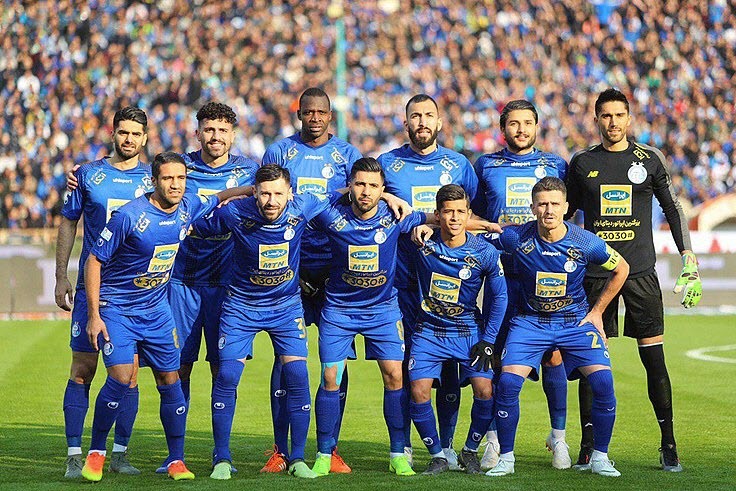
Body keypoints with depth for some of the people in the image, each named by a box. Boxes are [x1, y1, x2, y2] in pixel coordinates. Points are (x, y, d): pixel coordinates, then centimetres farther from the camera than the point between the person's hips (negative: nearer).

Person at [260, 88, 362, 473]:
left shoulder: (347, 154, 9)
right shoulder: (279, 151, 9)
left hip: (335, 268, 0)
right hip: (289, 268, 0)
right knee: (286, 357, -3)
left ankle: (330, 449, 8)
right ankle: (280, 451, 2)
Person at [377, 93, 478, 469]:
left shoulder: (458, 165, 9)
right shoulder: (387, 164, 6)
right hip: (402, 280, -1)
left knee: (448, 365, 0)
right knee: (403, 365, -2)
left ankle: (446, 446, 8)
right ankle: (402, 447, 6)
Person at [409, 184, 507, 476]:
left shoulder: (485, 253, -10)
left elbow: (498, 297, 2)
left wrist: (487, 341, -1)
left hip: (468, 332, 0)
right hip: (429, 331, 0)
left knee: (485, 391, -14)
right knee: (419, 391, -16)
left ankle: (470, 451, 11)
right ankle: (438, 456, 3)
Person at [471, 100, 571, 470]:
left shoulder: (556, 166, 11)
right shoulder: (486, 165, 11)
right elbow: (474, 215, 17)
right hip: (501, 273, 0)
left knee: (553, 355, -2)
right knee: (494, 354, -1)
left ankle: (558, 436, 10)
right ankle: (494, 439, 7)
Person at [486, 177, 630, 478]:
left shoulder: (585, 243, -13)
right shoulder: (516, 238, -14)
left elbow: (620, 269, 5)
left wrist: (597, 311, 5)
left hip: (576, 320, 0)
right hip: (531, 321, 0)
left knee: (603, 381, -18)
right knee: (507, 382, -19)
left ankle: (600, 457, 0)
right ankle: (506, 458, -1)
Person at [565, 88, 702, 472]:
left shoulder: (649, 159, 6)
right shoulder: (582, 163, 8)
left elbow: (673, 210, 11)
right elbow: (564, 214, 17)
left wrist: (689, 260, 5)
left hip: (640, 271, -1)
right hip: (595, 272, 1)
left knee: (654, 359, -3)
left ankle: (668, 445, 3)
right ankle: (588, 446, 7)